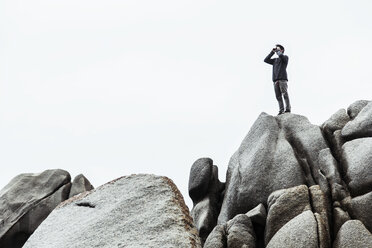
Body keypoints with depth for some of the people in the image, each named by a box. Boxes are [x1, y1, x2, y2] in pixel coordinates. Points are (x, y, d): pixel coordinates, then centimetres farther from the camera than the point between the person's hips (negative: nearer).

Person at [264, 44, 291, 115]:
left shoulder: (285, 57, 12)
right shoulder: (275, 60, 28)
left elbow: (280, 56, -11)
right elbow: (266, 60, 19)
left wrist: (278, 51, 9)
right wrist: (272, 52, 18)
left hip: (283, 79, -5)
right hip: (275, 80, 5)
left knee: (285, 94, -14)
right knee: (278, 96, -5)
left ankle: (288, 109, -16)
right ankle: (281, 110, -10)